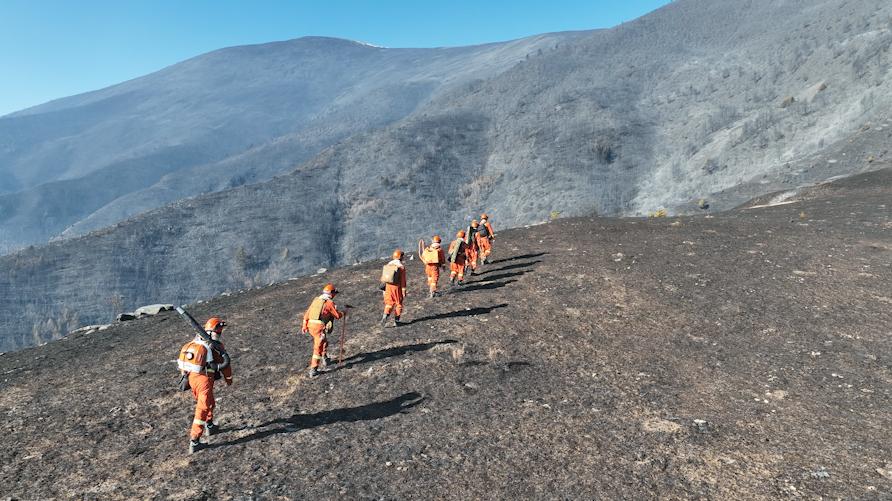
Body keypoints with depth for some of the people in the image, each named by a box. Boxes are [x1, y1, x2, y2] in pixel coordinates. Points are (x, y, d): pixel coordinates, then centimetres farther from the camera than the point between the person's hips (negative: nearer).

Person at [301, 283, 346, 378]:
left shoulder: (316, 300, 12)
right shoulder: (329, 303, -8)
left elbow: (307, 313, 13)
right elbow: (337, 315, -2)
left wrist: (304, 326, 18)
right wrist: (343, 313, 19)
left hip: (311, 325, 8)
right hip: (320, 328, -8)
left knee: (324, 342, 29)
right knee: (318, 349, -1)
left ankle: (325, 359, 42)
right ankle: (313, 370, -1)